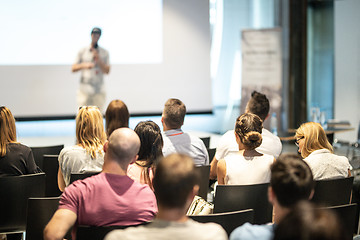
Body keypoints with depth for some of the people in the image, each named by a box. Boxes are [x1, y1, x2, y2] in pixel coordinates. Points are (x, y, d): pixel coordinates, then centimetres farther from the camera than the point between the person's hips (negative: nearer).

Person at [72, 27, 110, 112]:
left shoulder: (104, 53, 8)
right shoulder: (82, 51, 6)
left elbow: (107, 71, -1)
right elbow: (73, 68, 2)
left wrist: (98, 59, -13)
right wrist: (84, 65, -17)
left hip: (99, 90, 1)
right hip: (85, 89, -1)